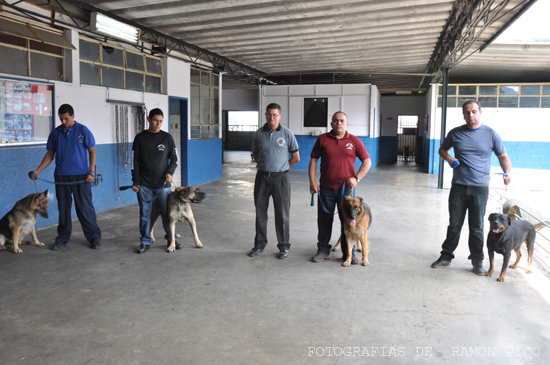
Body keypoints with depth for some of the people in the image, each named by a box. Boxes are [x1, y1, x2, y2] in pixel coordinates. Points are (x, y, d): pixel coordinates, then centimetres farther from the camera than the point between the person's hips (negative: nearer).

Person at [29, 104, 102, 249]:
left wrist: (91, 172, -8)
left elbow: (92, 151, -1)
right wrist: (37, 171, 1)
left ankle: (94, 237, 9)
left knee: (85, 208, -1)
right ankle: (63, 238, 21)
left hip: (81, 177, -3)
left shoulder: (83, 131, -2)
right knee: (63, 209, 10)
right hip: (61, 177, 3)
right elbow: (50, 154, 10)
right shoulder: (55, 133, 7)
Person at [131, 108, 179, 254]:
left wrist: (170, 172, -12)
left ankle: (171, 239, 19)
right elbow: (135, 161, 4)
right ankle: (145, 241, 19)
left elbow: (174, 158, 7)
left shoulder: (167, 138, 4)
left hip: (163, 184, 0)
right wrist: (135, 182, -1)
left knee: (167, 213, 3)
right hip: (144, 186, 0)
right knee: (144, 214, 5)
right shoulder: (140, 138, 3)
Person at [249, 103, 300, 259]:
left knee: (282, 214, 2)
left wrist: (282, 167, 8)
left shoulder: (287, 133, -1)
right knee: (260, 212, 8)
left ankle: (284, 247, 14)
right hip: (262, 176, 2)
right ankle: (260, 244, 21)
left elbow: (296, 157, 5)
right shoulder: (259, 134, 4)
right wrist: (267, 166, 9)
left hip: (280, 178, -2)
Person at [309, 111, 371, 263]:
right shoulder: (322, 139, 4)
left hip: (346, 188, 0)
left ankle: (348, 252, 19)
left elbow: (367, 162, 5)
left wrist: (357, 178, -8)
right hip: (326, 188, 1)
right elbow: (313, 160, 5)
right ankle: (323, 250, 22)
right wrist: (312, 182, -3)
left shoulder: (354, 141, 2)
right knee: (324, 221, 7)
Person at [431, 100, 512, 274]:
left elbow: (503, 156, 7)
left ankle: (477, 261, 17)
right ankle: (446, 256, 20)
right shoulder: (455, 133, 4)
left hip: (480, 188, -1)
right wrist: (449, 159, -3)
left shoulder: (491, 134, 1)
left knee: (477, 227, 5)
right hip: (458, 186, 1)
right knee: (454, 224, 8)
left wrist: (507, 172, -13)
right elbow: (442, 149, 19)